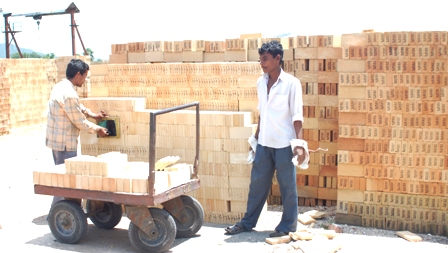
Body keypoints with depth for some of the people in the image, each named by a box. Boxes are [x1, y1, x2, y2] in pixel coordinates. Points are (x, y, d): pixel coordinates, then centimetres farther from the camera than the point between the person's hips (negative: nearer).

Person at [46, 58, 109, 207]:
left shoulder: (60, 87, 7)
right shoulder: (69, 94, -24)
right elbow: (80, 122, -17)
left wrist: (93, 114, 22)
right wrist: (98, 129, -3)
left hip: (56, 139, 10)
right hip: (65, 143, -10)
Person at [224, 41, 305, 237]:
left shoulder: (291, 83, -10)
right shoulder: (261, 82, 7)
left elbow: (297, 116, -12)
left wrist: (300, 144, -17)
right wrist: (255, 137, 17)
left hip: (284, 143, -6)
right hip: (264, 143, 6)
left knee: (287, 186, 5)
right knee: (257, 182, 12)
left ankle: (288, 226, 18)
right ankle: (248, 222, 23)